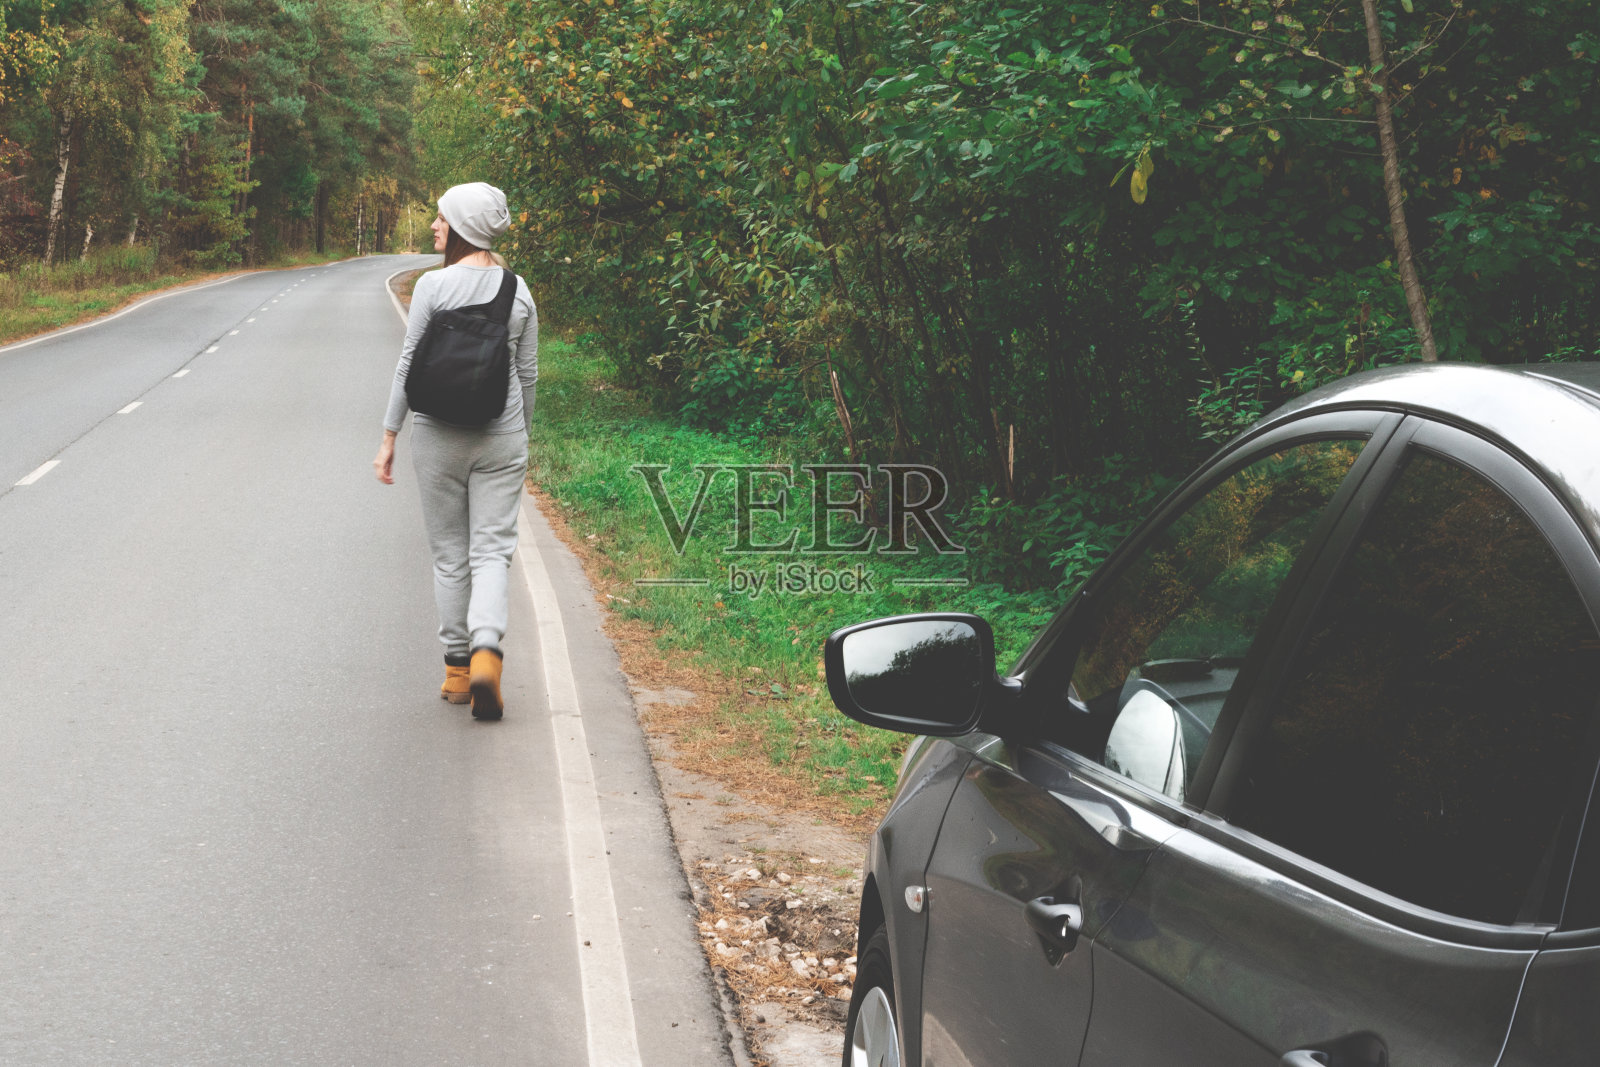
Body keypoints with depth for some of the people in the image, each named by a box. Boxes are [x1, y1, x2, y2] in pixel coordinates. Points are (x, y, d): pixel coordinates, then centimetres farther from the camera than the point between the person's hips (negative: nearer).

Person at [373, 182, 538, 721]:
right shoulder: (519, 291, 1)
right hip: (501, 438, 2)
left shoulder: (434, 285, -9)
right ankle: (485, 654, -19)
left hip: (438, 435, -2)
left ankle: (456, 671, 16)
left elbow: (409, 364, -7)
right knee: (491, 551, 3)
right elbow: (527, 373, 8)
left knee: (449, 555, 10)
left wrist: (389, 437, 0)